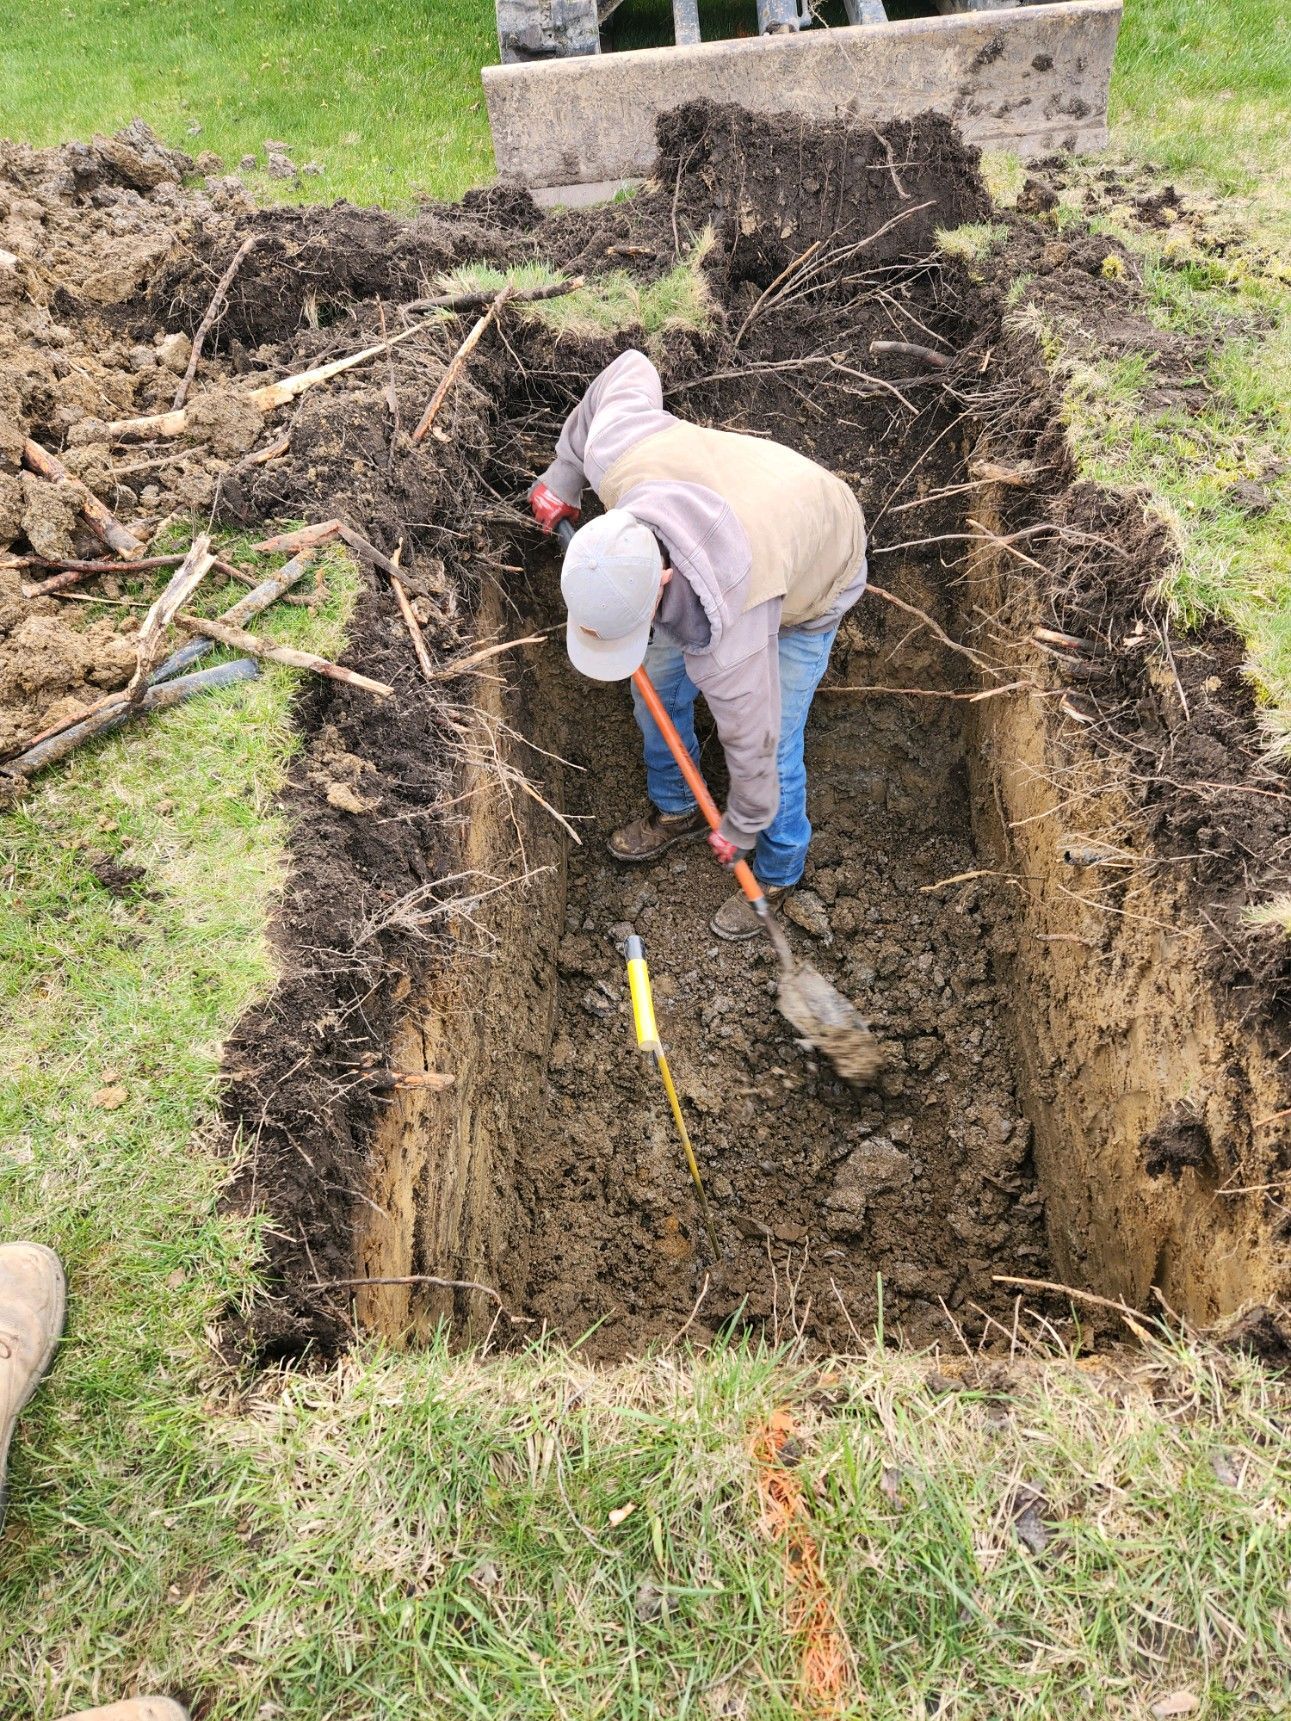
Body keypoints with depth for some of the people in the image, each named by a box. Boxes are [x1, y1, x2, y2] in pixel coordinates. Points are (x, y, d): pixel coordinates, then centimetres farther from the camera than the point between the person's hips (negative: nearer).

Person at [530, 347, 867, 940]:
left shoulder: (725, 635, -46)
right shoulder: (614, 449, -36)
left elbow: (750, 736, -28)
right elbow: (632, 370, -13)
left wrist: (739, 829, -10)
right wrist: (564, 475, -5)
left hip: (811, 582, -6)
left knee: (774, 746, -4)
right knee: (657, 682, 11)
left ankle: (777, 874, 25)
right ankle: (675, 809, 39)